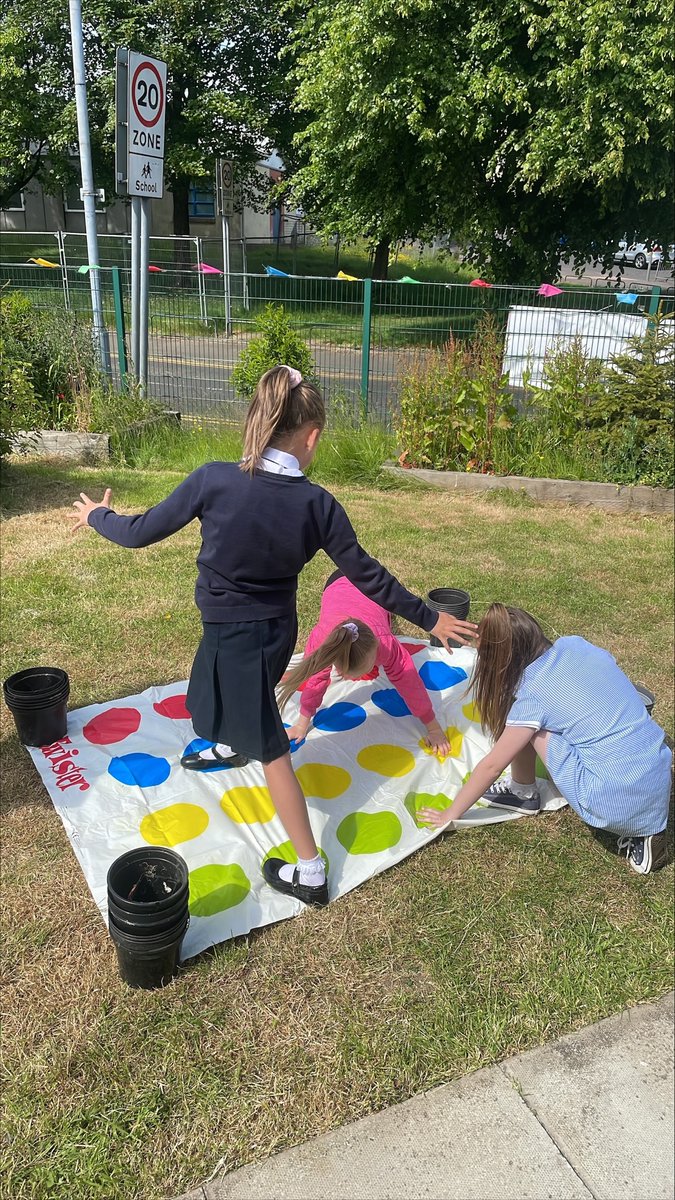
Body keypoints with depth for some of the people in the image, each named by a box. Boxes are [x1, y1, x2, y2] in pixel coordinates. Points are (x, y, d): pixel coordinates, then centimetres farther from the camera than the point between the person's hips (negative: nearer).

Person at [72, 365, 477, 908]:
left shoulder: (214, 480, -23)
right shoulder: (318, 504, -15)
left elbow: (142, 532, -11)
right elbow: (368, 575, -8)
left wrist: (98, 516, 11)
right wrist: (429, 619, 5)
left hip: (235, 634, -4)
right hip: (278, 629, 4)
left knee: (271, 750, 6)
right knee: (245, 699, 36)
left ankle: (310, 873, 15)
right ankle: (229, 746, 69)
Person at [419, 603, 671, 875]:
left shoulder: (533, 693, -10)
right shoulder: (577, 645, 5)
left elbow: (491, 766, -2)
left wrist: (450, 814, 10)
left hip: (615, 806, -6)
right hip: (661, 792, 7)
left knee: (527, 728, 1)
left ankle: (523, 794, 23)